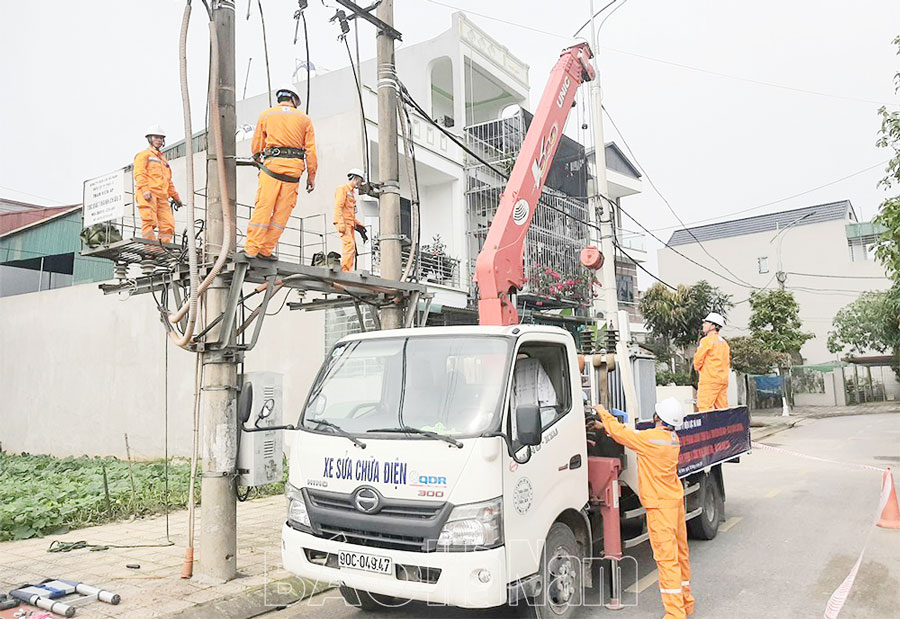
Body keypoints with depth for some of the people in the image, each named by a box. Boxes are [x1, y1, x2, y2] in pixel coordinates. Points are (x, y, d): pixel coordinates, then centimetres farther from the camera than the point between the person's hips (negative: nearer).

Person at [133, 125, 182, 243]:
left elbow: (168, 181, 34)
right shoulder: (144, 154, 11)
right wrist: (145, 190, -18)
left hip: (161, 196, 7)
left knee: (168, 223, -8)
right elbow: (139, 173, -4)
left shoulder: (163, 159, 33)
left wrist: (175, 196, 26)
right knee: (149, 221, -17)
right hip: (147, 195, -6)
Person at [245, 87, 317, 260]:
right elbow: (311, 151, 9)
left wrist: (260, 162, 31)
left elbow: (256, 146, 13)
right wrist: (311, 177, 12)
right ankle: (266, 250, 4)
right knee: (282, 212, 3)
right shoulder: (304, 119, 14)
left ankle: (251, 248, -5)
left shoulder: (266, 115, 13)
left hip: (272, 164, 0)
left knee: (262, 208, -2)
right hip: (294, 169, 0)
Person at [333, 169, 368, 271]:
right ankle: (344, 271, -27)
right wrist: (341, 224, -23)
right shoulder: (342, 188, -2)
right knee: (349, 245, -22)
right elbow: (338, 207, -13)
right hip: (344, 223, -9)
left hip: (351, 224, 9)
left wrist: (359, 225, 21)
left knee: (352, 250, 3)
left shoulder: (352, 192, 26)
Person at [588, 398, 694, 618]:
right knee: (680, 552, 18)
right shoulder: (673, 439, 6)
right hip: (676, 499, 9)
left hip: (660, 505, -9)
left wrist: (604, 413, 8)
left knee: (666, 557, -6)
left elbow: (620, 433, -8)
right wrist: (605, 425, 17)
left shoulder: (650, 438, -20)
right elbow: (631, 434, 14)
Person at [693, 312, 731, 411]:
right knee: (722, 409, 8)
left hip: (709, 380, -9)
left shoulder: (707, 340, -8)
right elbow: (727, 362, 20)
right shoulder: (724, 342, 19)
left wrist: (697, 367, 11)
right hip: (723, 380, 9)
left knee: (705, 408, -11)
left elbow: (698, 359, -9)